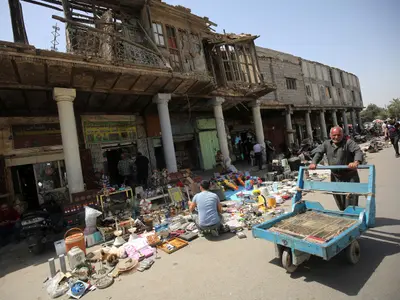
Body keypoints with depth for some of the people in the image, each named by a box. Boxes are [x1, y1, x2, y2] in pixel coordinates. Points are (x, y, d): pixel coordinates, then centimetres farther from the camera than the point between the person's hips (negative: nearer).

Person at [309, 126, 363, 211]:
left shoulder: (348, 142, -11)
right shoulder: (326, 144, 3)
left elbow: (358, 151, -24)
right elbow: (318, 153, 2)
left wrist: (356, 162, -44)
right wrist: (314, 163, -16)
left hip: (350, 176, -4)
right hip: (335, 177, 5)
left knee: (351, 200, -3)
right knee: (339, 200, 17)